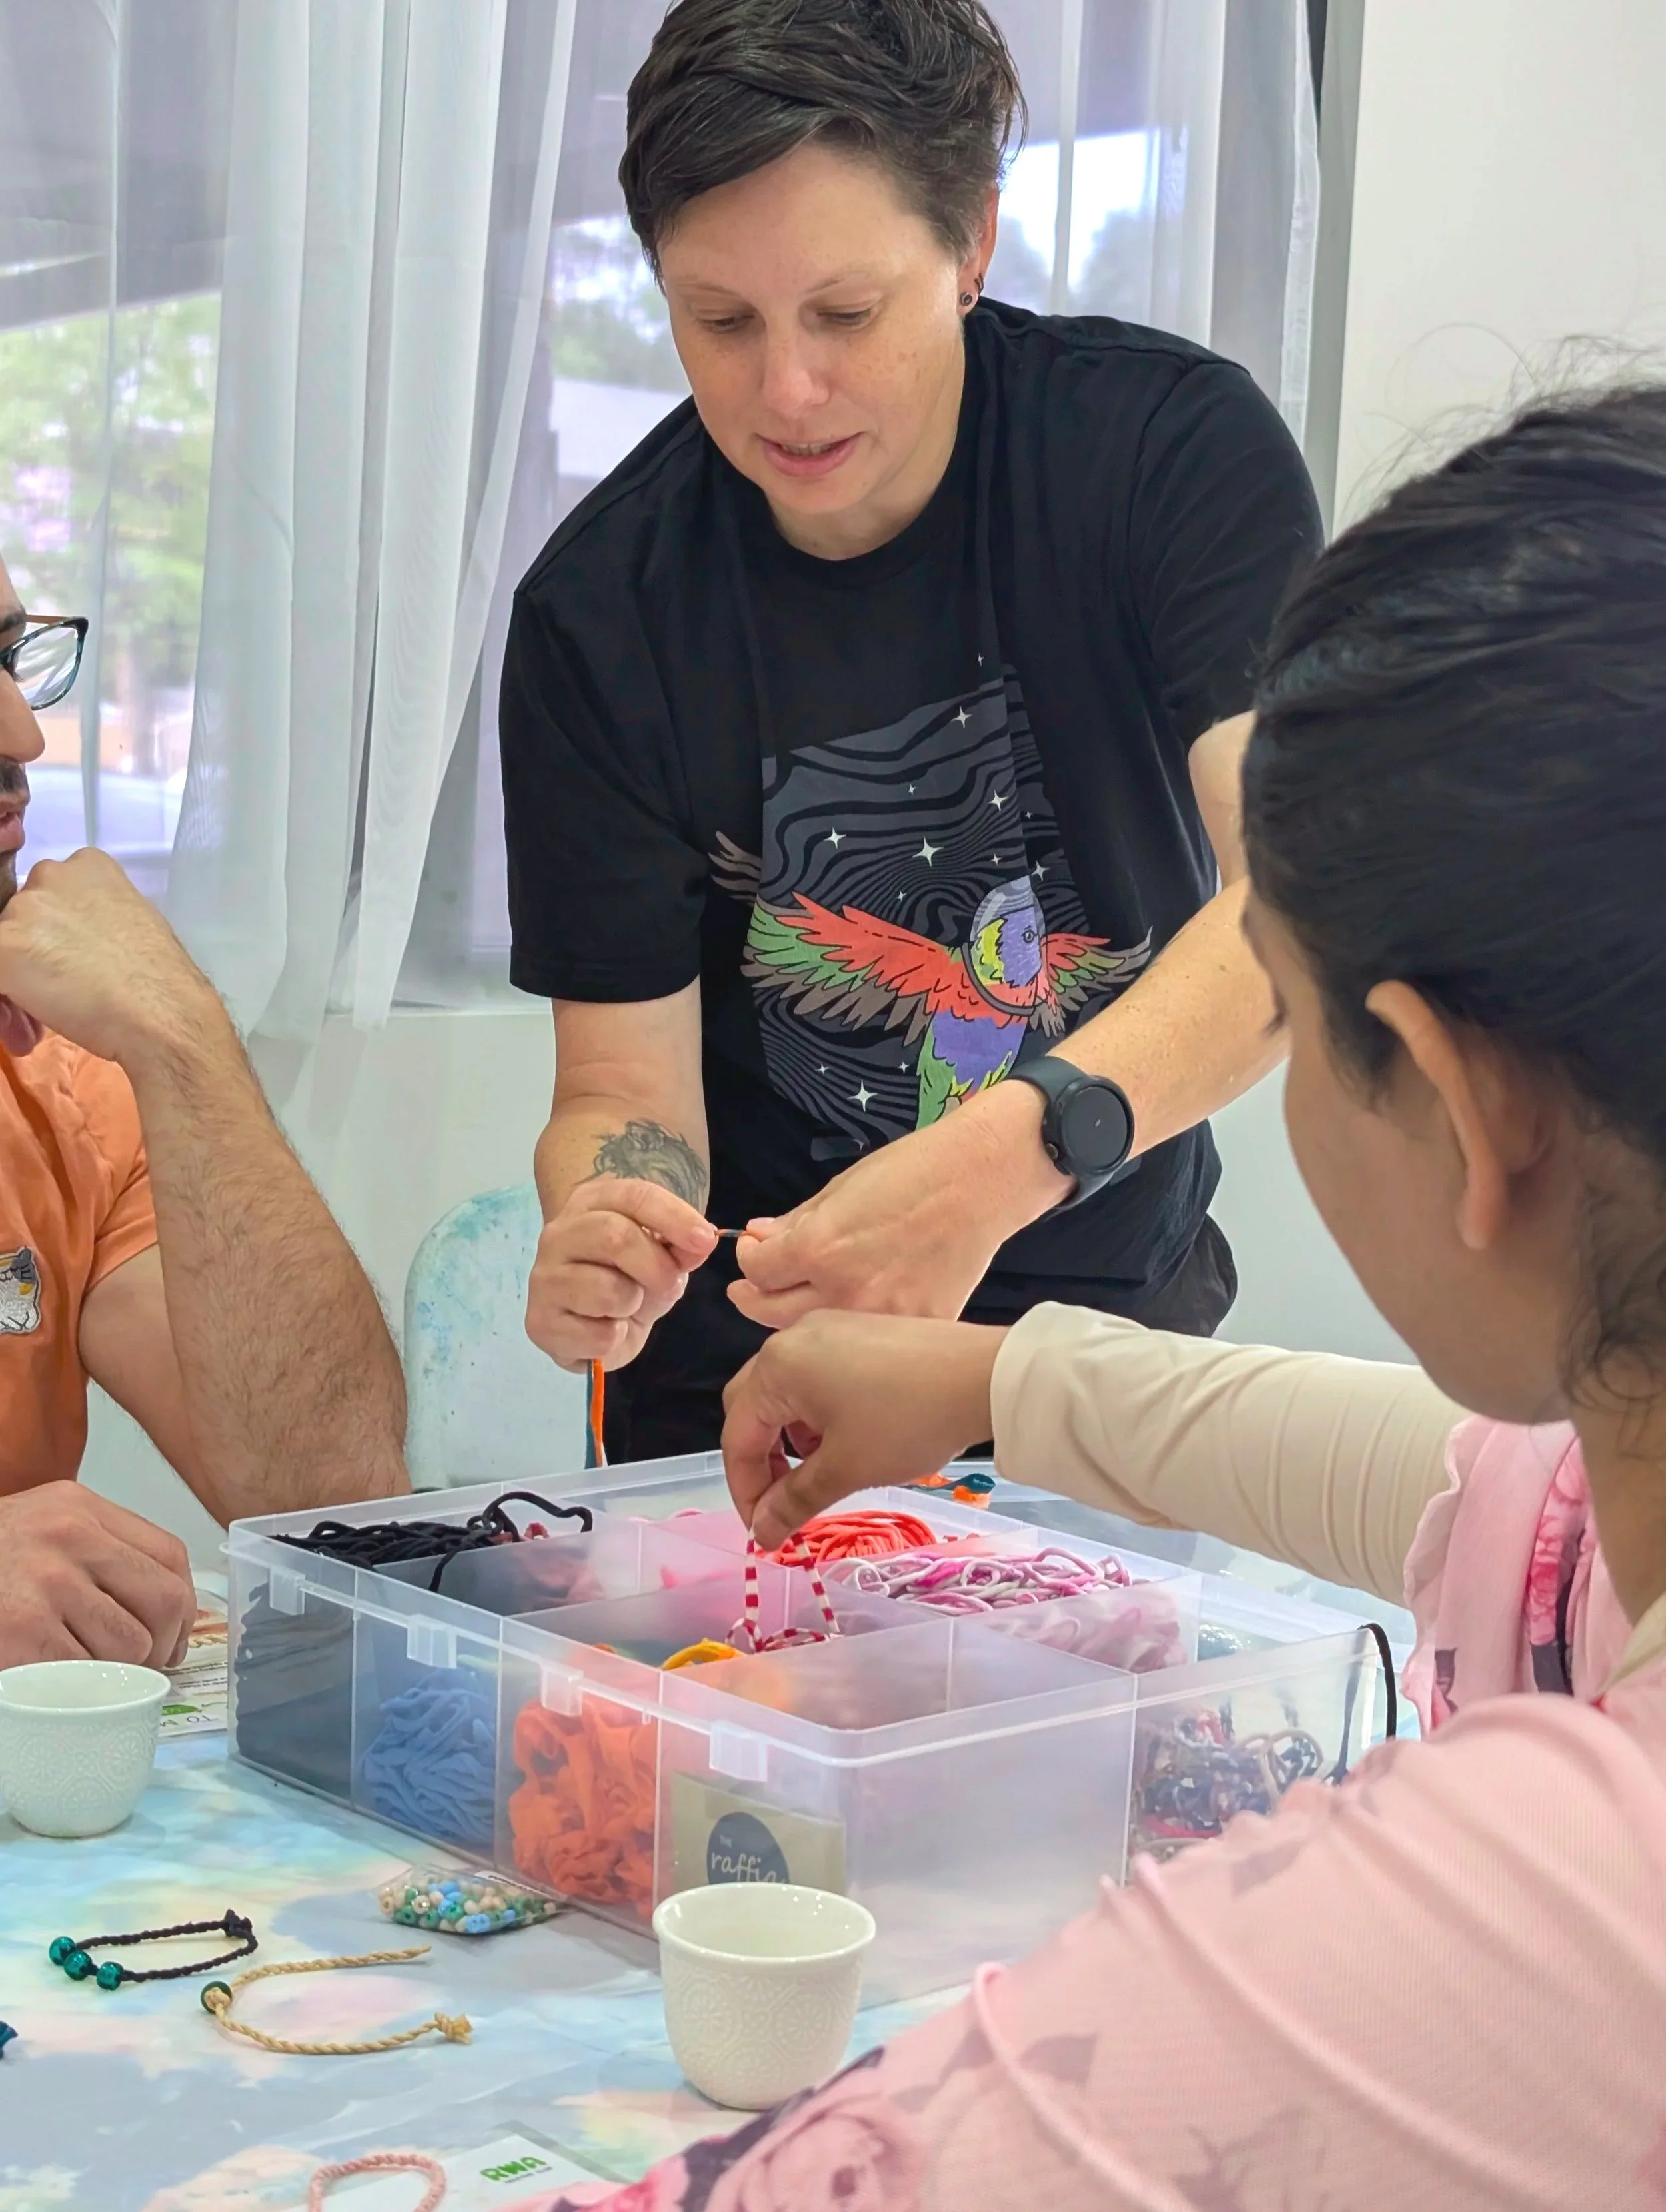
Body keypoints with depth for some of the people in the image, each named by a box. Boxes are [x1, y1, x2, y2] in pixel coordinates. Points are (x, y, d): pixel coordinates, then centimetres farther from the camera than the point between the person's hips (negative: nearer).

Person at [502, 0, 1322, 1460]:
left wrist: (1009, 1152, -42)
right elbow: (625, 1083, -11)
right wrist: (596, 1239, -34)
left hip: (1115, 1321, 0)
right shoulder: (603, 610, -12)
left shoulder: (1177, 449, -14)